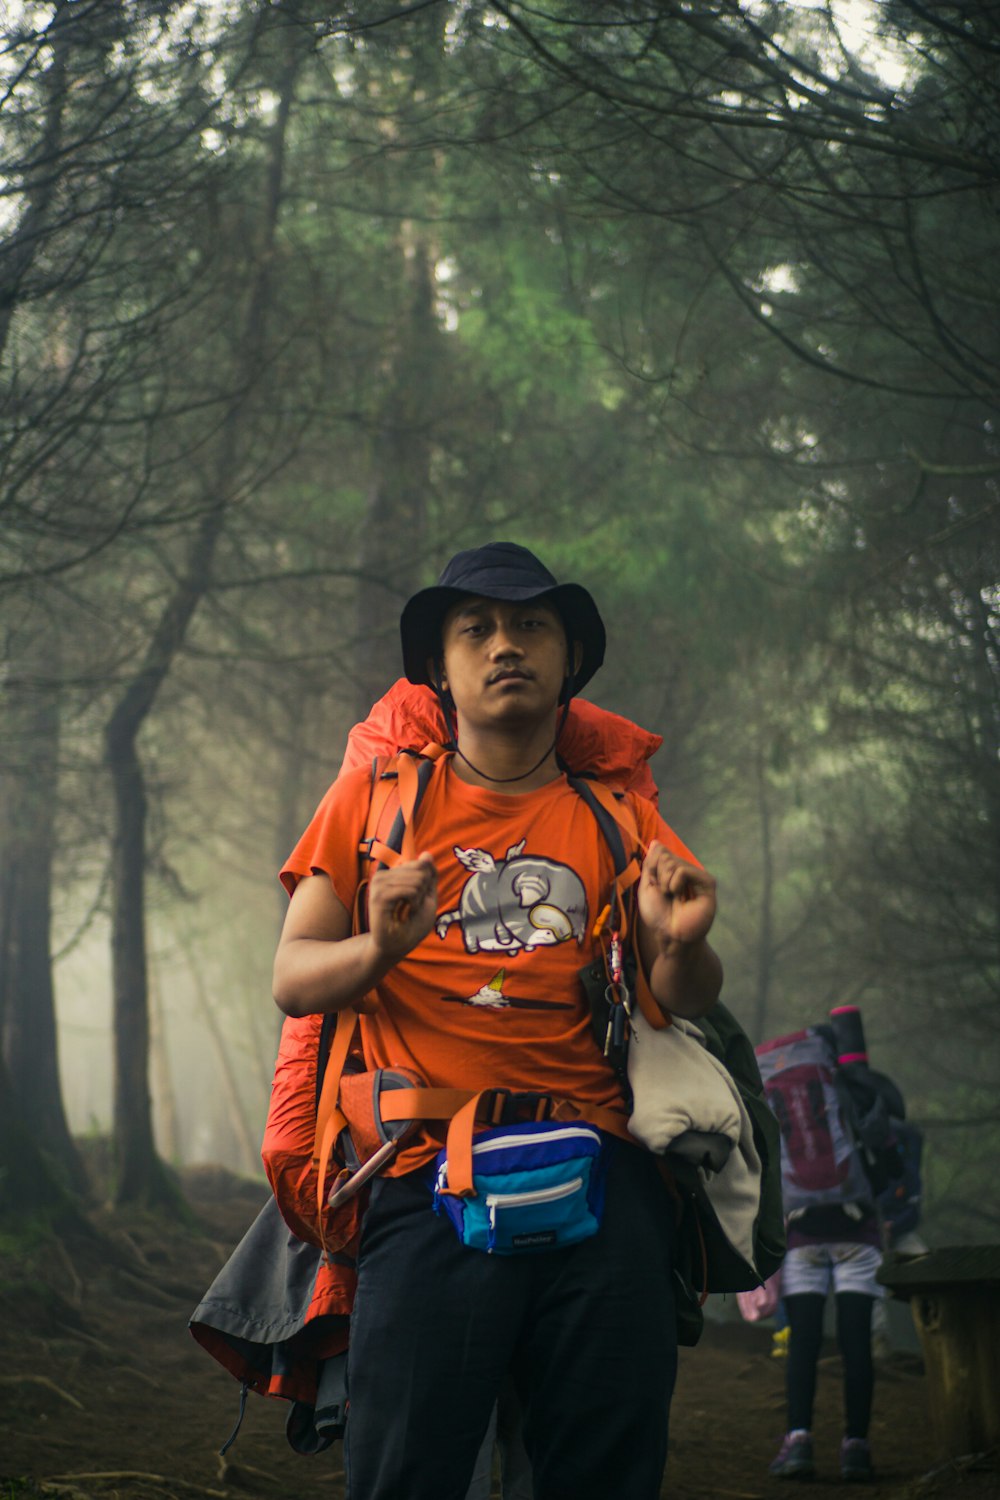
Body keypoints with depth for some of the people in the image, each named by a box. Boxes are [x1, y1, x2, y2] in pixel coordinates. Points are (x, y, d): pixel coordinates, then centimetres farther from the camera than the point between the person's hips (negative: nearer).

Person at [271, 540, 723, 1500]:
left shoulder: (614, 813, 17)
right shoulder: (378, 793, 13)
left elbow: (687, 1001, 14)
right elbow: (292, 979, 8)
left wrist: (680, 943, -10)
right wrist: (380, 948, -15)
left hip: (598, 1173, 2)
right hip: (431, 1172, -2)